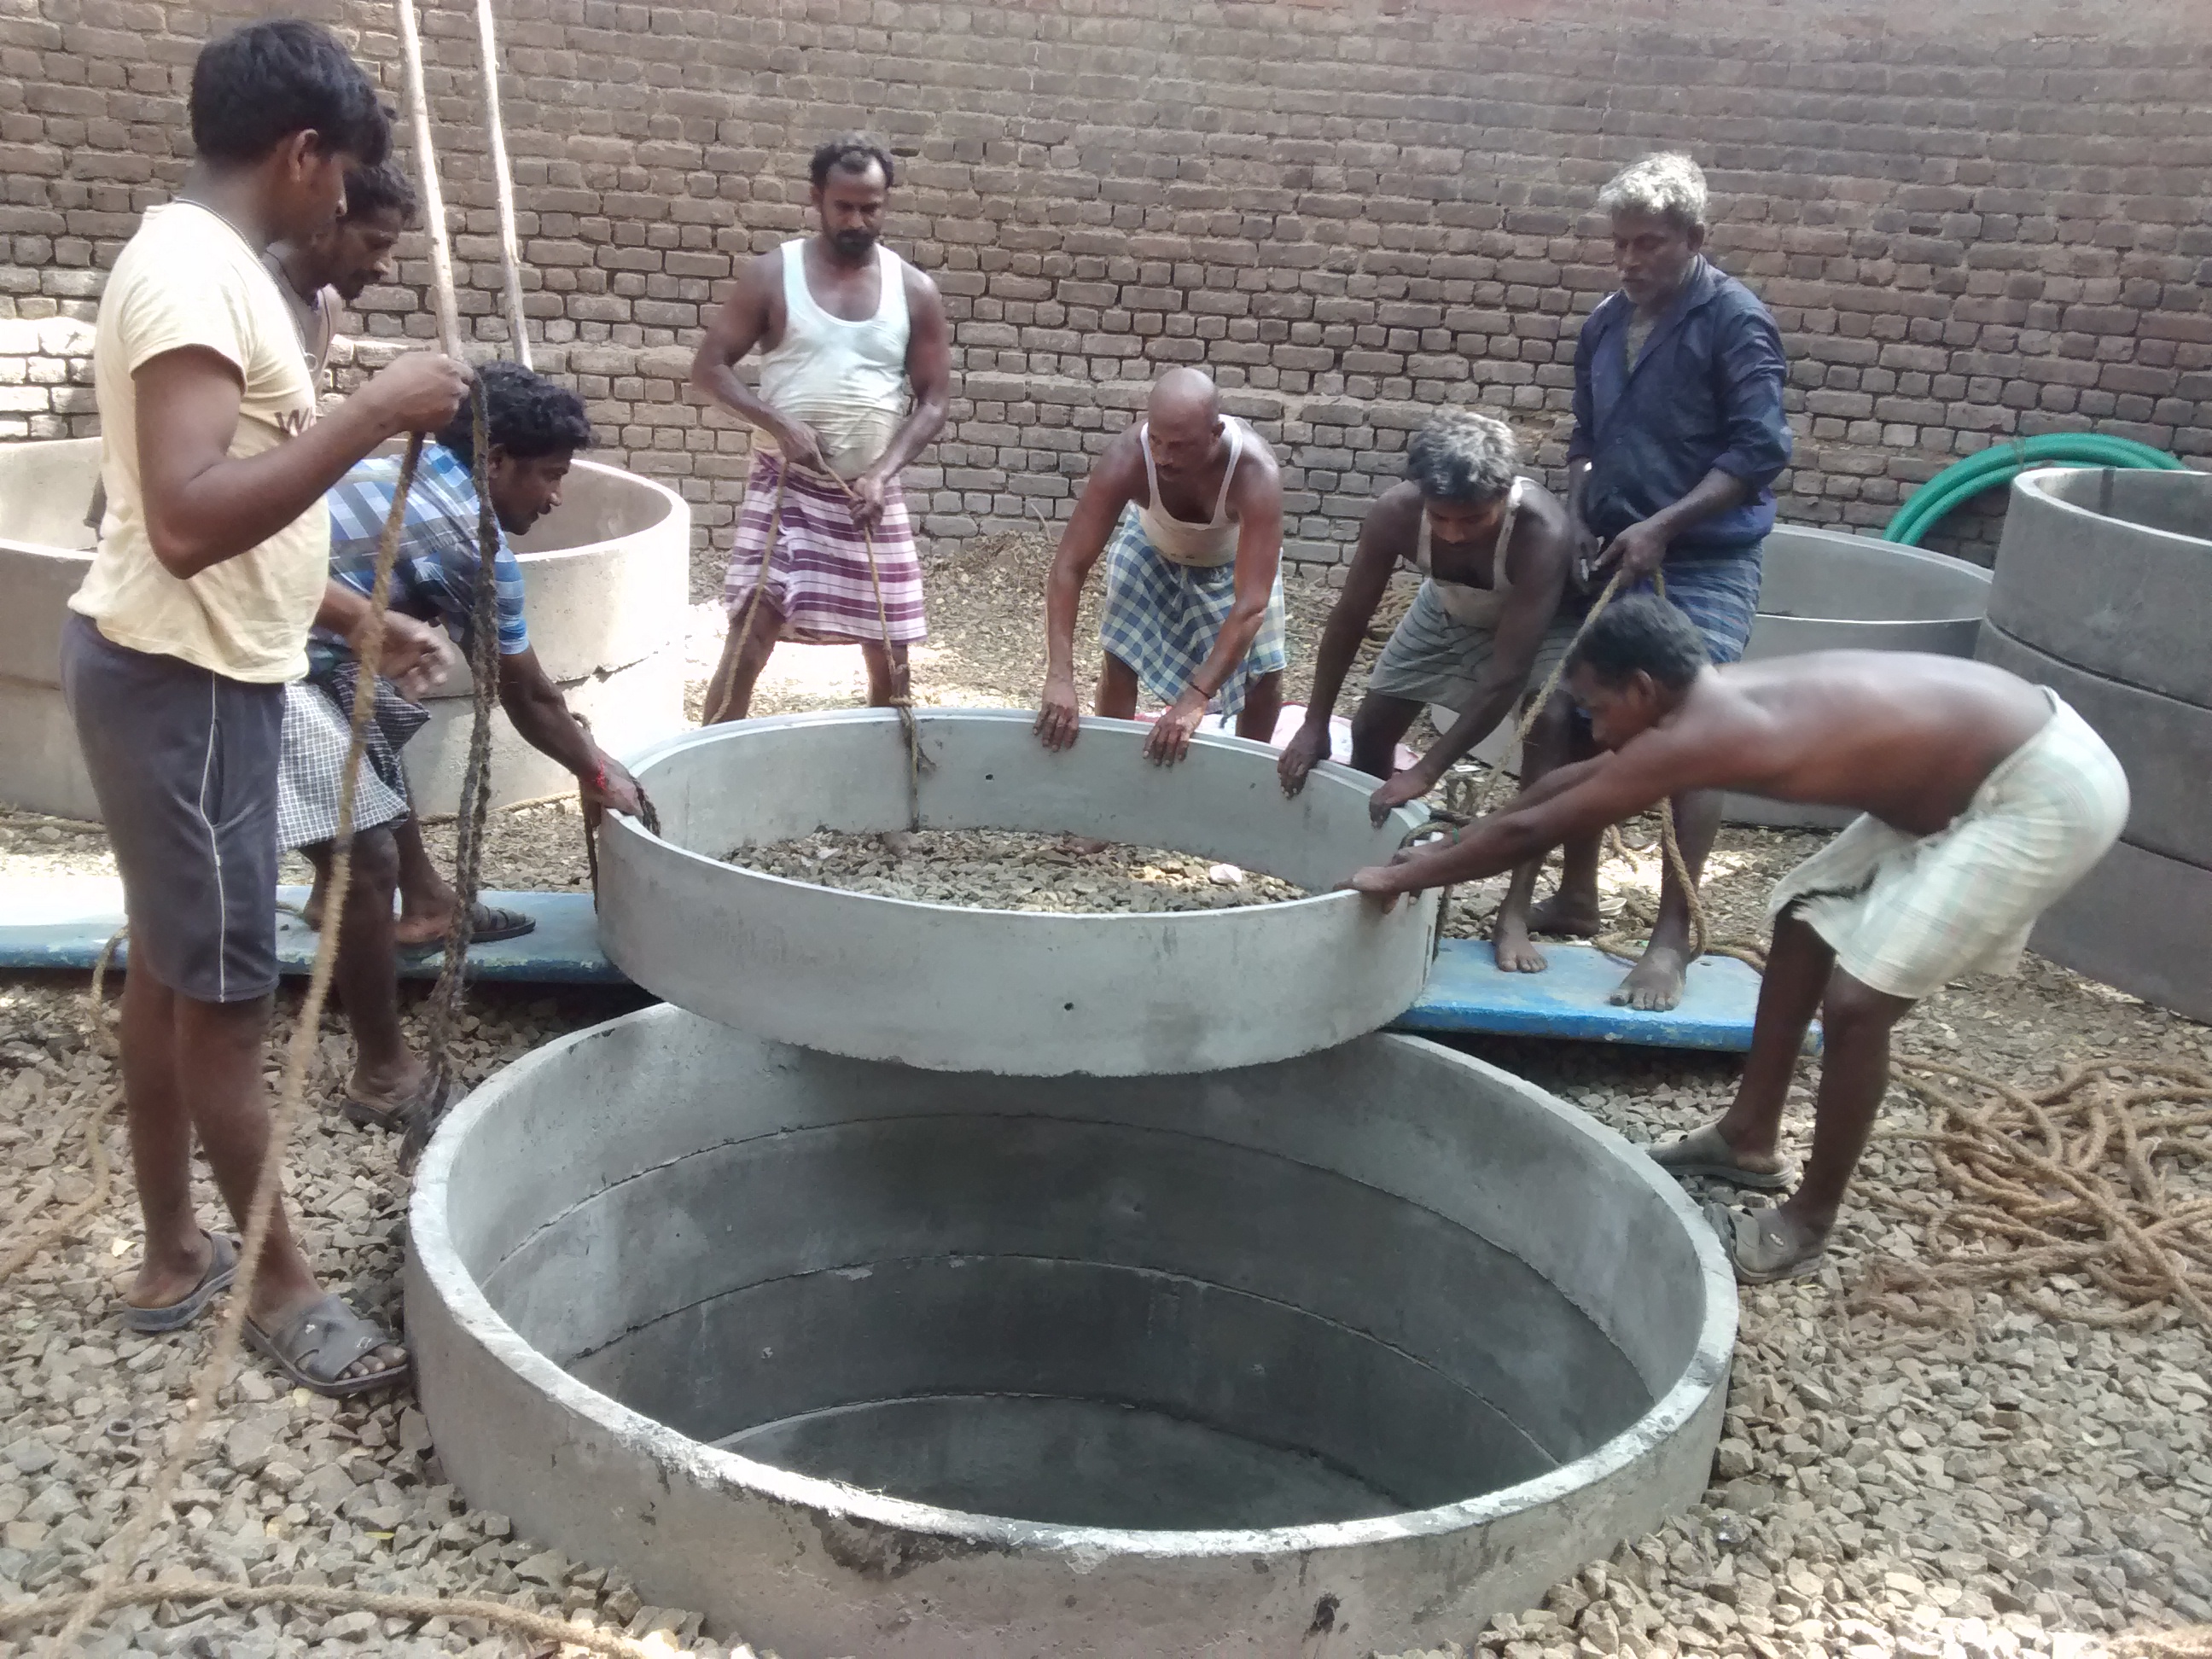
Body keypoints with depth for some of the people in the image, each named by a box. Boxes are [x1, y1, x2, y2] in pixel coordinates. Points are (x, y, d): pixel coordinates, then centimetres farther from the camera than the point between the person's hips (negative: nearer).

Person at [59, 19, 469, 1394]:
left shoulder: (208, 263, 12)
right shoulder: (192, 272, -20)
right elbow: (190, 521, -32)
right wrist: (372, 413, -28)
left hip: (198, 671, 10)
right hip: (184, 683, -10)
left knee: (171, 974, 17)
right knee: (226, 994, 2)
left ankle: (175, 1255, 30)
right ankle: (280, 1276, 18)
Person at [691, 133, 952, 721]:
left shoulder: (915, 291, 3)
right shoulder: (772, 275, -2)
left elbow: (933, 401, 3)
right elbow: (709, 367, -2)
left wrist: (881, 472, -12)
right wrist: (777, 423, -18)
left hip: (873, 495, 2)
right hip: (786, 486, -2)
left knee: (890, 655, 6)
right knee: (749, 637, -10)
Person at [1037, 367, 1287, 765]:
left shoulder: (1256, 474, -44)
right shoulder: (1126, 459, -39)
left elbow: (1251, 605, -45)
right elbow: (1068, 567, -37)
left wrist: (1195, 700, -53)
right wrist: (1059, 677, -48)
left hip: (1236, 557, -1)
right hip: (1150, 546, 1)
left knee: (1264, 672, -2)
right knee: (1120, 656, -6)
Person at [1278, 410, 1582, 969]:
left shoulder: (1542, 531, -43)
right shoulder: (1395, 511, -34)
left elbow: (1507, 676, -41)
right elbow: (1349, 618, -19)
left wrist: (1427, 771, -42)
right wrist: (1315, 725, -18)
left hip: (1539, 622, -4)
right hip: (1446, 611, 4)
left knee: (1549, 744, -23)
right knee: (1370, 727, 4)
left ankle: (1514, 913, -17)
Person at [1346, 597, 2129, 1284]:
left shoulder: (1693, 737, -24)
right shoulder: (1717, 700, 4)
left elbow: (1530, 830, -17)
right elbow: (1567, 783, 14)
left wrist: (1405, 877, -6)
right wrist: (1445, 849, 18)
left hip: (2048, 790, -10)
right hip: (1975, 768, 10)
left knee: (1857, 1001, -9)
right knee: (1804, 916, 16)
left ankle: (1806, 1227, 10)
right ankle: (1748, 1139, 30)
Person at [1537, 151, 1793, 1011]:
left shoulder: (1737, 322, -9)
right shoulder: (1606, 321, 10)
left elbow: (1760, 451, -14)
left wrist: (1663, 526, -20)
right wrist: (1578, 519, 3)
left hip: (1703, 569, -7)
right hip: (1612, 557, 7)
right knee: (1572, 722, 9)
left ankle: (1672, 938, 0)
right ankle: (1577, 896, 25)